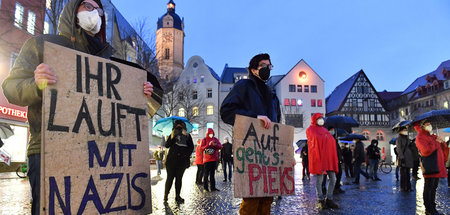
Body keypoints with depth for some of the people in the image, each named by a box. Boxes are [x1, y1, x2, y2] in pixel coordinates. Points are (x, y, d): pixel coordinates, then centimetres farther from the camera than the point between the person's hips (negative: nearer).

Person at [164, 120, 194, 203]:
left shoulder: (187, 136, 8)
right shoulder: (172, 135, 6)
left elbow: (191, 147, 7)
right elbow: (167, 145, -3)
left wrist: (187, 155, -6)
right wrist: (172, 138, -17)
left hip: (182, 161, 1)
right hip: (171, 160, -1)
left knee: (179, 178, 7)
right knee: (170, 178, -1)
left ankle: (177, 196, 15)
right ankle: (165, 196, 7)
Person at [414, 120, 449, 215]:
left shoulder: (434, 137, 19)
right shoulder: (420, 137, -9)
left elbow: (443, 150, 23)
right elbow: (426, 150, -23)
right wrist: (436, 143, -15)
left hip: (438, 167, 9)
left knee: (434, 187, 15)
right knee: (429, 188, -3)